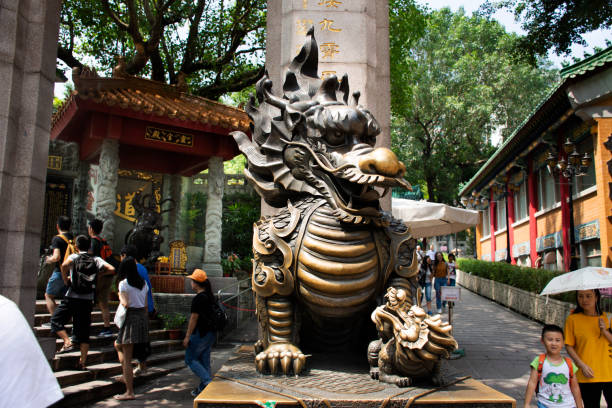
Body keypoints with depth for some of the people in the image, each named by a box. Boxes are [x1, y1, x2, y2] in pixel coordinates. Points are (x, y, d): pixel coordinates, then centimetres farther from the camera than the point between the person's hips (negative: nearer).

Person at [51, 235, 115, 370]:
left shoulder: (74, 257, 0)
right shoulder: (96, 260, 6)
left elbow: (65, 265, -23)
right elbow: (111, 269, -6)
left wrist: (65, 280, -7)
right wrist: (98, 273, 11)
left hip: (72, 298, -3)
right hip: (88, 300, 3)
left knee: (56, 320, 15)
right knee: (84, 330, 8)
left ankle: (68, 342, -5)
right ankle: (83, 362, 7)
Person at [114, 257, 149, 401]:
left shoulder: (123, 284, -9)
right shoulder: (143, 283, 10)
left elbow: (125, 304, -16)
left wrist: (120, 297, 3)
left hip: (131, 317, -7)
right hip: (142, 316, 7)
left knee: (127, 358, 0)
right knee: (117, 344, 28)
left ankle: (129, 392, 3)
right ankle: (126, 375, 26)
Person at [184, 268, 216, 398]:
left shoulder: (198, 299, -18)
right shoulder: (210, 296, 10)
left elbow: (194, 318, -18)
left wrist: (187, 336, -13)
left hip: (200, 334, -9)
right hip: (210, 333, 9)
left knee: (190, 359, 3)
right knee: (204, 360, 13)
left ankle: (208, 381, -8)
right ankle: (203, 388, 18)